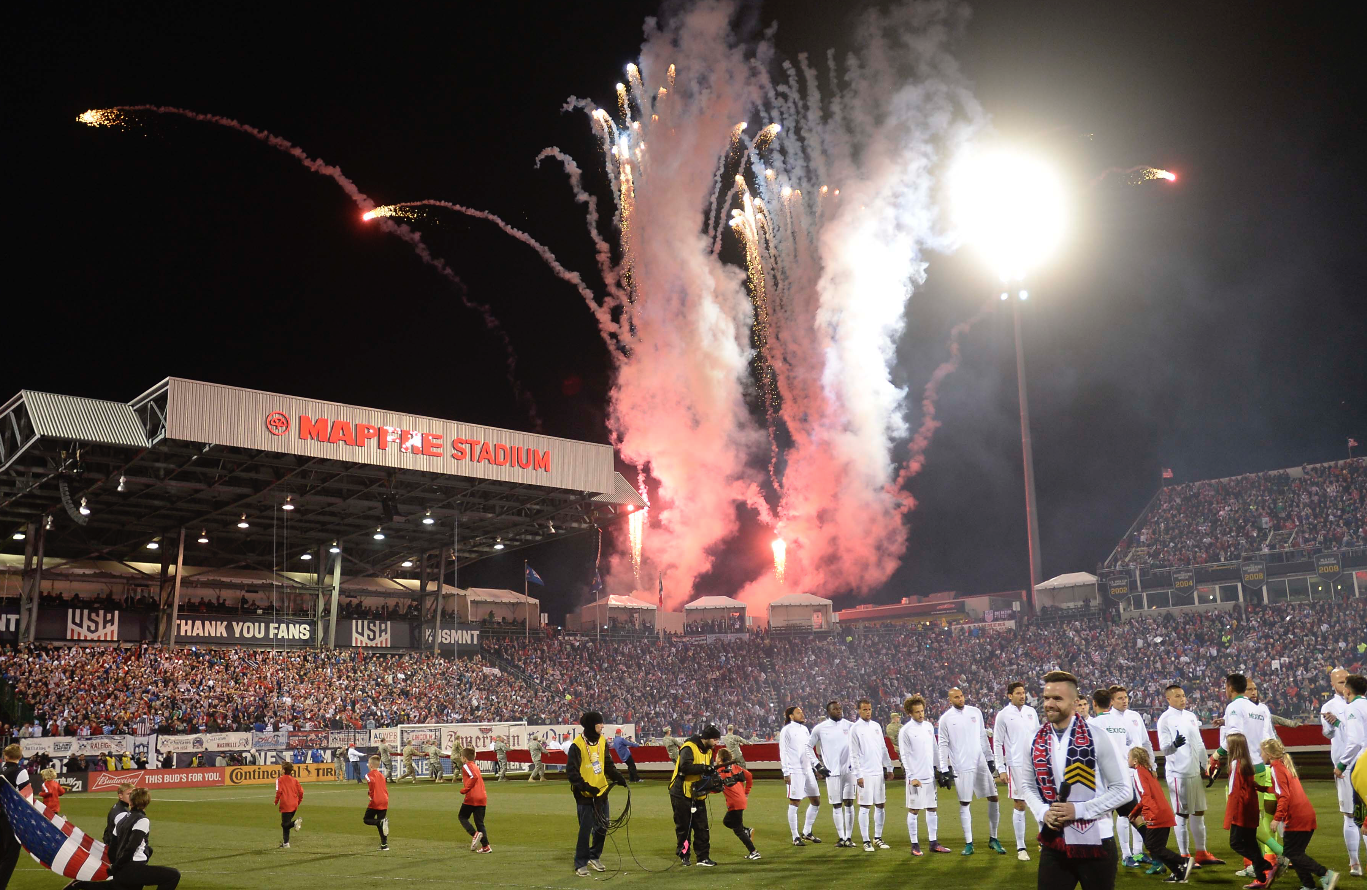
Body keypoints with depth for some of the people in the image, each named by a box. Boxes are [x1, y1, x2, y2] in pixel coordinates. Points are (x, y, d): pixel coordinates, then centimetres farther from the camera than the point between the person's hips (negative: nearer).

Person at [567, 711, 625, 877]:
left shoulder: (602, 741, 5)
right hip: (585, 795, -6)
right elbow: (571, 771, -15)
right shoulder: (577, 745, -16)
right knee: (585, 830, -2)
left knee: (602, 827, 13)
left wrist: (618, 777, -2)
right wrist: (586, 787, -23)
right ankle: (581, 864, 12)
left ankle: (594, 857, 33)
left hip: (601, 792, 7)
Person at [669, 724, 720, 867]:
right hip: (682, 794, -7)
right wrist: (704, 768, -31)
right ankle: (683, 854, 20)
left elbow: (709, 772, 14)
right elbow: (685, 766, -33)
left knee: (702, 828, 3)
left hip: (698, 795, 7)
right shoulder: (689, 747, -18)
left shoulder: (708, 751, 11)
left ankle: (703, 857, 8)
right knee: (683, 827, 5)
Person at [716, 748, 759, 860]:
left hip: (735, 803, -8)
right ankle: (747, 831, 14)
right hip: (741, 799, 8)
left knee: (737, 829, 1)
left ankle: (753, 852, 2)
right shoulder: (735, 767, 7)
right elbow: (749, 776, 9)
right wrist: (746, 791, 16)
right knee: (726, 821, 23)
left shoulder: (720, 771, -13)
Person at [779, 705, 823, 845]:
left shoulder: (804, 729, 14)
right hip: (794, 771, -8)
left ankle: (807, 832, 22)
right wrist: (786, 773, -13)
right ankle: (795, 837, 6)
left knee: (816, 801, 10)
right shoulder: (786, 730, -7)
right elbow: (783, 753, -9)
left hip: (808, 770, 8)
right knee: (794, 803, -2)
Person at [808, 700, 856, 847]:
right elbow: (808, 746, 8)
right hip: (832, 772, -1)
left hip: (849, 770, 1)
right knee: (836, 805, 4)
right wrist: (818, 764, 2)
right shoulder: (820, 728, -1)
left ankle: (849, 837, 7)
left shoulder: (850, 726, 1)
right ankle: (841, 837, 12)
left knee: (849, 803, 0)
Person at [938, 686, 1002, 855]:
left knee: (993, 798, 3)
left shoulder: (975, 712, 7)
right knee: (964, 803, -1)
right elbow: (943, 744, -1)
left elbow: (983, 737, 13)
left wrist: (990, 759, 11)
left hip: (980, 763, 3)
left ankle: (993, 839, 17)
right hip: (961, 767, -3)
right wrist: (945, 768, -6)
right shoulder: (946, 718, -2)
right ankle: (969, 843, 7)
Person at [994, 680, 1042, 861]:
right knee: (1019, 806, 0)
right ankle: (1021, 848, 8)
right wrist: (1001, 769, -8)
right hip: (1016, 765, -4)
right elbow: (997, 744, -4)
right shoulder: (1003, 715, -5)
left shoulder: (1031, 712, 8)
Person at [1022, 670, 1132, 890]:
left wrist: (1078, 809, -16)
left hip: (1094, 843, -3)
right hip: (1053, 844, 3)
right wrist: (1042, 813, -7)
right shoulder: (1036, 741, 3)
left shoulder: (1096, 738, -10)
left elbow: (1122, 790, -7)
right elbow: (1029, 786, 13)